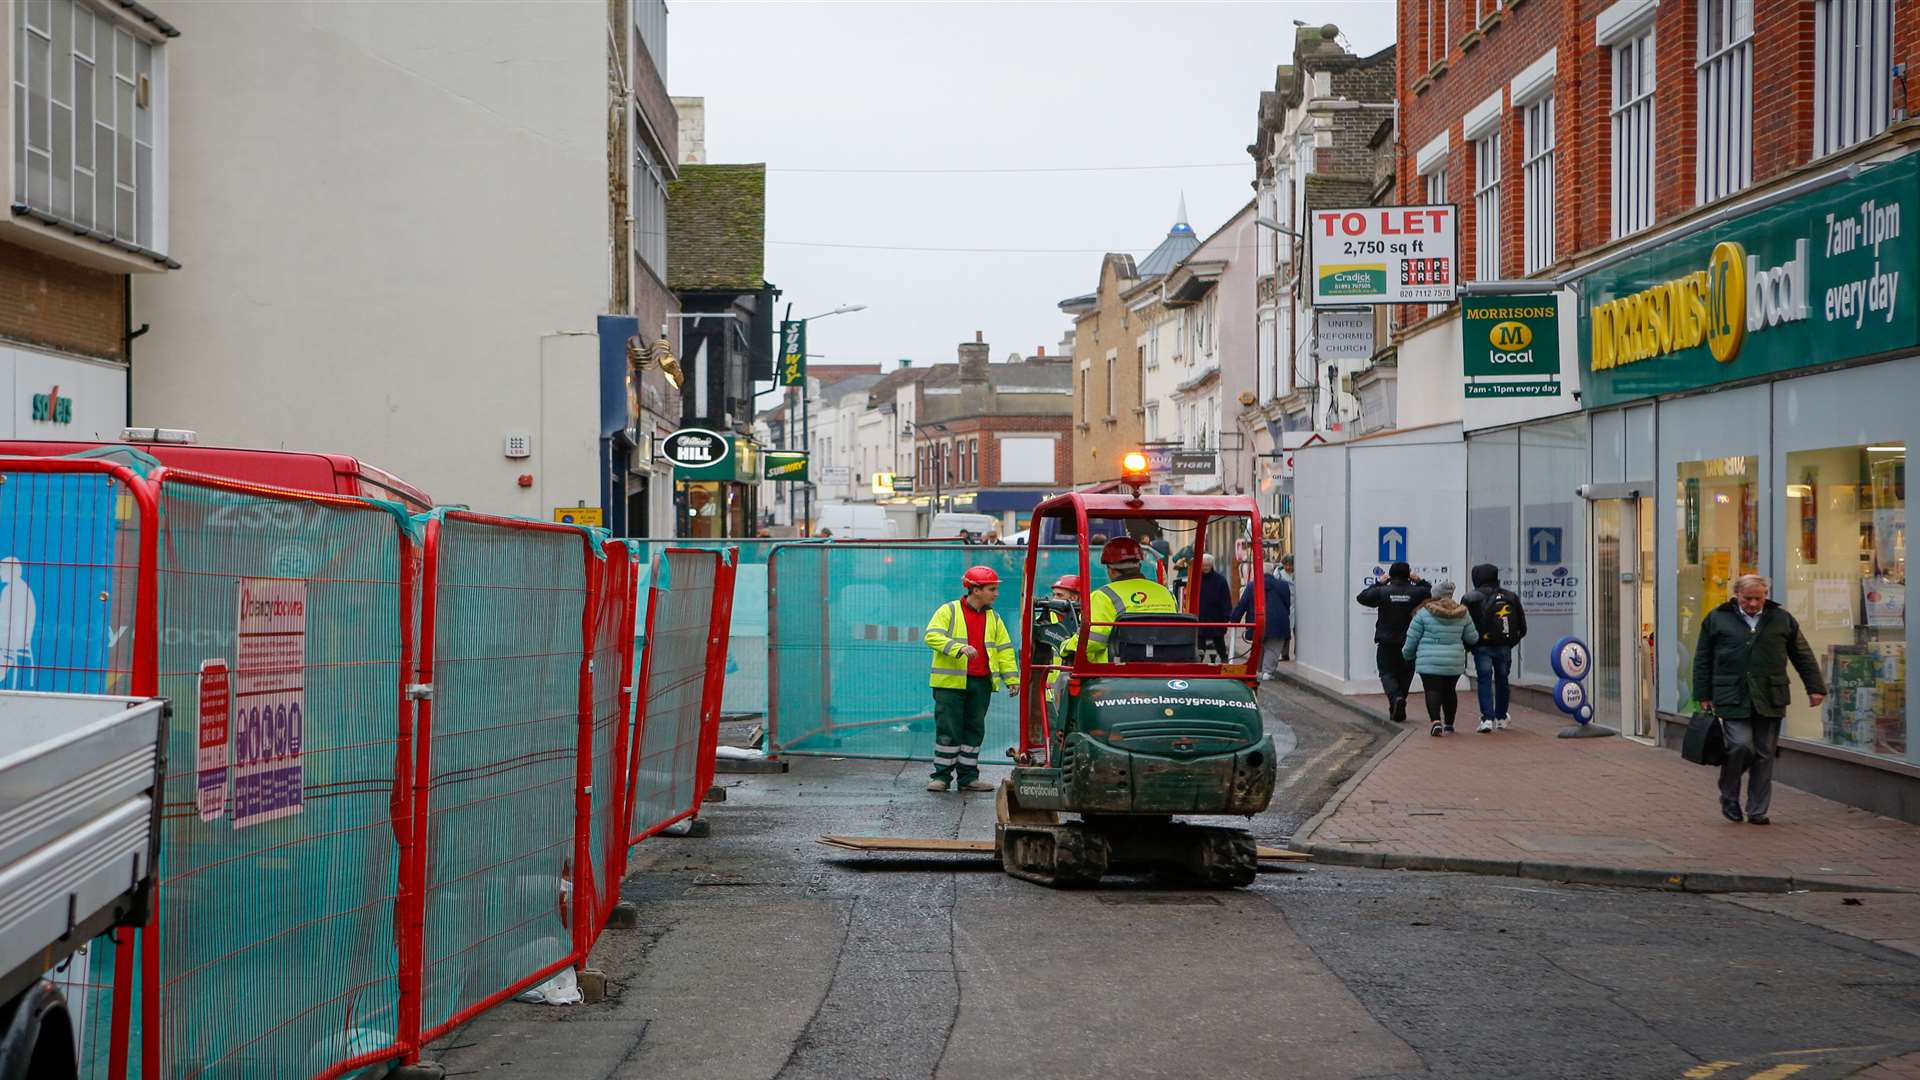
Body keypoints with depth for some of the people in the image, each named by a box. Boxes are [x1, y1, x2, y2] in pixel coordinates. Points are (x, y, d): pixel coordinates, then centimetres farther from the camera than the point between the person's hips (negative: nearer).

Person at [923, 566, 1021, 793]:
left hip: (981, 684, 5)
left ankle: (968, 777, 15)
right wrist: (958, 648, -26)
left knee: (974, 730, 8)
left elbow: (1004, 649, 17)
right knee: (948, 730, -4)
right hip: (951, 682, -5)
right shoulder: (949, 611, -2)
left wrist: (1012, 678, 6)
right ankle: (942, 776, 4)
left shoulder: (993, 618, 15)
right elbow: (932, 636, -13)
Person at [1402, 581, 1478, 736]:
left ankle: (1436, 721, -24)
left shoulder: (1424, 613, -6)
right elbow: (1472, 638, 12)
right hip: (1454, 662, 4)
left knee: (1432, 690, -4)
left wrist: (1407, 653, 15)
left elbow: (1412, 638, -2)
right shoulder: (1462, 614, 5)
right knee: (1449, 691, 18)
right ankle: (1449, 724, 26)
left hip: (1430, 662, -4)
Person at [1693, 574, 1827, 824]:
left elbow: (1803, 656, 17)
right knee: (1741, 745, -15)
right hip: (1732, 698, -2)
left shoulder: (1782, 619, 11)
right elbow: (1703, 660, 10)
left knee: (1765, 754, 2)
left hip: (1769, 700, 2)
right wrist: (1704, 696, 7)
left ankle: (1758, 811, 12)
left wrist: (1815, 688, 12)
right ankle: (1729, 797, 8)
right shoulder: (1717, 619, 6)